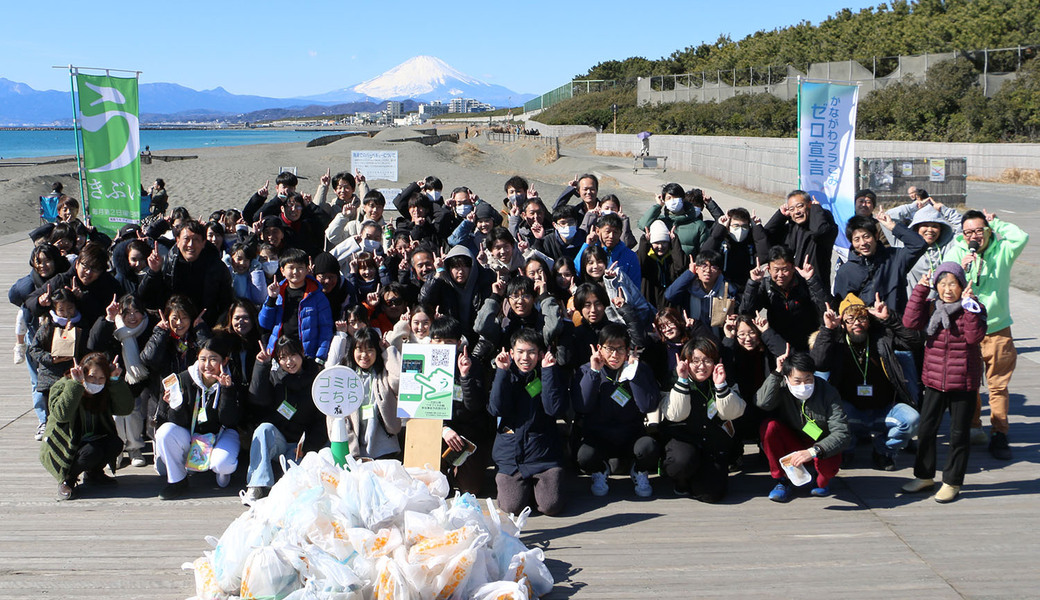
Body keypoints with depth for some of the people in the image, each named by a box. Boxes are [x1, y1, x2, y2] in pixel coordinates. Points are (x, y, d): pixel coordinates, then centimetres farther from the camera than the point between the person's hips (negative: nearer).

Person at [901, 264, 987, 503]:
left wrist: (969, 306, -23)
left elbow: (975, 336, -19)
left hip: (964, 383, -3)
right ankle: (924, 476, 24)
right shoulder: (930, 307, 4)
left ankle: (952, 482, 17)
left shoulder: (973, 308, -5)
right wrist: (920, 291, -12)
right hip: (935, 380, 3)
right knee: (926, 429, 8)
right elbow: (910, 322, -13)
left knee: (959, 433, 5)